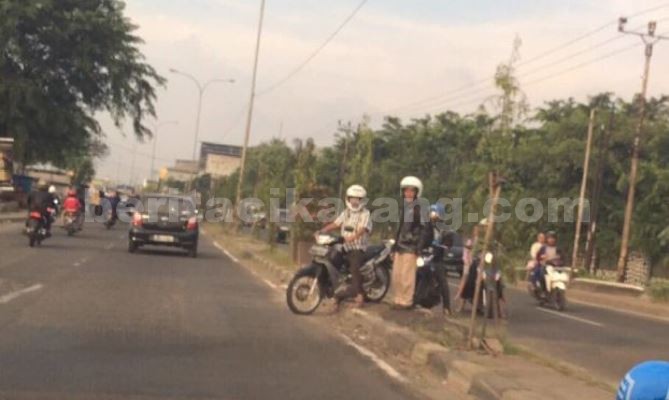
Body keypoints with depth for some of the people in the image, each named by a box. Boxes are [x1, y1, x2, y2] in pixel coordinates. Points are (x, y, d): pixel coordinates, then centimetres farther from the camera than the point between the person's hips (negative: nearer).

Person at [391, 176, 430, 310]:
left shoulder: (419, 208, -6)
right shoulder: (403, 208, 18)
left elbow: (424, 229, -11)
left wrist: (419, 247, -17)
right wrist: (395, 246, 21)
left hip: (411, 247, -7)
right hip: (400, 246, 7)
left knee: (406, 276, -9)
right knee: (396, 276, 7)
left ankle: (406, 301, -2)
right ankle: (398, 299, 16)